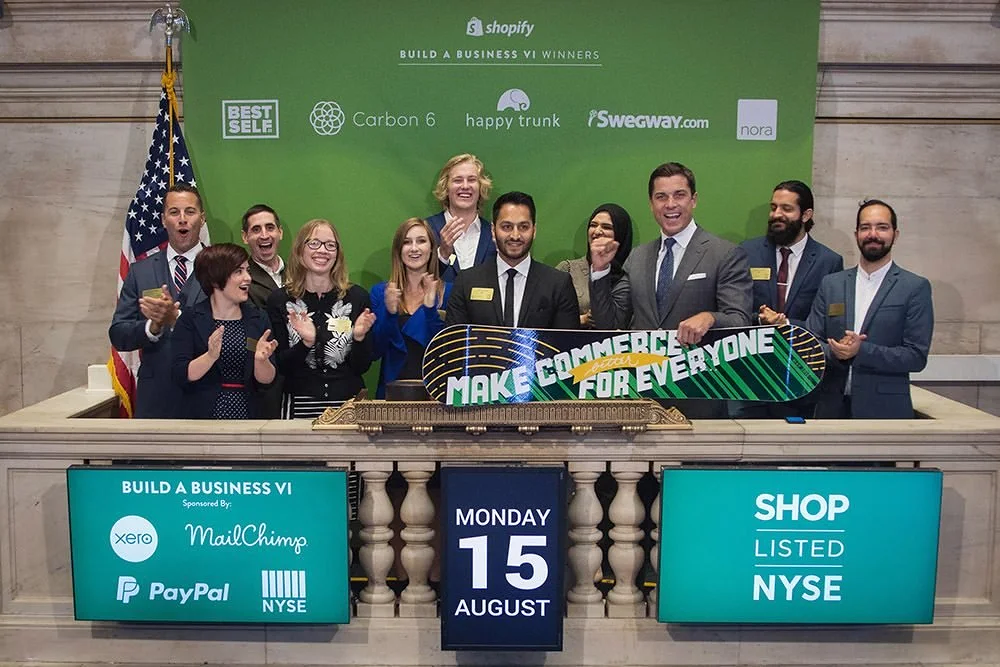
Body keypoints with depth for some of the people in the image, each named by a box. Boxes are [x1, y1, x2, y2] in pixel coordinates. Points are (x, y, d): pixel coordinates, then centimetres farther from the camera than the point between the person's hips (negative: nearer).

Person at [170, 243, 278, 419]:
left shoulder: (258, 319, 6)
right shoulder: (190, 319, 0)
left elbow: (266, 381, 2)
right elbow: (181, 377, -8)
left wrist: (261, 359, -16)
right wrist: (211, 356, -22)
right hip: (204, 416, -4)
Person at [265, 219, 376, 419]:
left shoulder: (357, 297, 1)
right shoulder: (279, 300, 0)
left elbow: (362, 367, 2)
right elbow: (280, 367, -2)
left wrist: (359, 337, -17)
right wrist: (306, 342, -19)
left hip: (349, 403, 1)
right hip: (299, 406, 0)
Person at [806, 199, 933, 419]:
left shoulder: (915, 287, -1)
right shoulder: (831, 284, 9)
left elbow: (916, 356, -7)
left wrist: (861, 351, -18)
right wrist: (834, 351, -14)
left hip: (885, 409, -2)